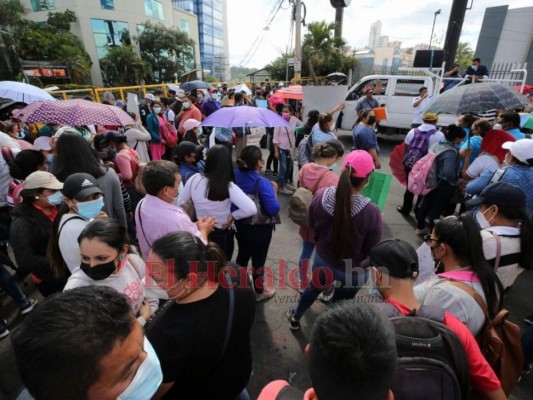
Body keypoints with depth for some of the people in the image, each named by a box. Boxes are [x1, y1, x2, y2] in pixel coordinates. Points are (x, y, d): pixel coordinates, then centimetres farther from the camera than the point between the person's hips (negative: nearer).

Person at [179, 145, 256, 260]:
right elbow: (251, 209, -34)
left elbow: (181, 203, -3)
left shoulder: (194, 179, -16)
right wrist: (233, 215, -17)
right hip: (222, 235, -3)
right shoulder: (229, 187, -26)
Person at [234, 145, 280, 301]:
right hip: (260, 229, -6)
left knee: (243, 255, 26)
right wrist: (273, 191, -14)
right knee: (258, 260, 15)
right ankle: (259, 292, 36)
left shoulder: (235, 176, -10)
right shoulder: (262, 183, -27)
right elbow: (273, 209, -27)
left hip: (240, 225, 6)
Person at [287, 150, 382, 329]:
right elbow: (372, 251, -17)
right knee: (340, 301, 27)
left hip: (322, 260, 3)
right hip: (352, 271, -3)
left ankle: (295, 318, 57)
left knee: (314, 287, 33)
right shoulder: (371, 213, -32)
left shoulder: (320, 196, -23)